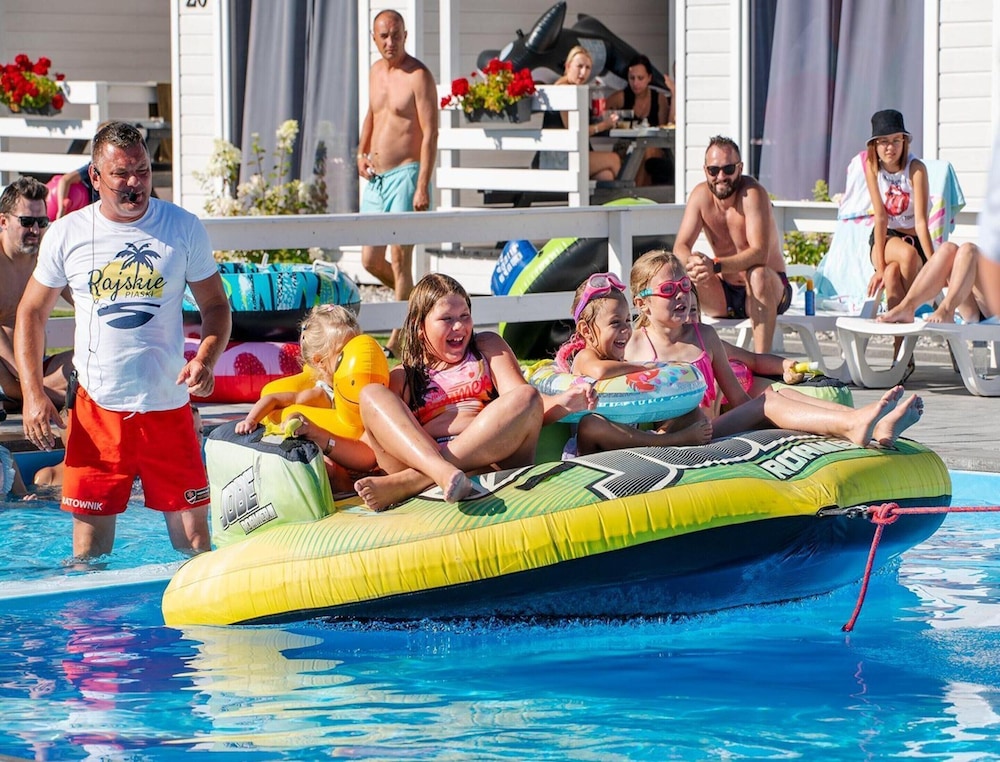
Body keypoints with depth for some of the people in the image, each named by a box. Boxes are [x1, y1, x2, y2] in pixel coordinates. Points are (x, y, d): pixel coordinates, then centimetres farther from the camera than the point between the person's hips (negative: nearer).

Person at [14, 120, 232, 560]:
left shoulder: (183, 228, 2)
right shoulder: (67, 234, 2)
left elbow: (215, 305, 8)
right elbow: (31, 313, 10)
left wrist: (206, 360, -12)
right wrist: (33, 394, -2)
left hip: (168, 406, 0)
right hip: (96, 408, 0)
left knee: (193, 535, 0)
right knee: (90, 543, 2)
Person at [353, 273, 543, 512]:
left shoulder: (487, 347, 26)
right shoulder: (402, 377, 23)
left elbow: (521, 398, 9)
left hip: (490, 460, 0)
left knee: (526, 398, -25)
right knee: (372, 394, -15)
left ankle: (410, 481, -39)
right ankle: (443, 473, -46)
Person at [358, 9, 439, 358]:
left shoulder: (418, 76, -11)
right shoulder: (375, 71, 12)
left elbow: (430, 133, -15)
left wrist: (422, 187, -21)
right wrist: (362, 153, 12)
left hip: (404, 175, -8)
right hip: (375, 178, 8)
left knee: (399, 260, -6)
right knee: (370, 260, 10)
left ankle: (397, 341, 0)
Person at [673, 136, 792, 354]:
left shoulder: (752, 193, -19)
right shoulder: (701, 195, -4)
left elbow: (759, 253, -31)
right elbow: (680, 248, -10)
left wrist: (716, 266, -45)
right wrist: (691, 263, -35)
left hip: (770, 289, -4)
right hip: (724, 295, 4)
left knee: (757, 275, -37)